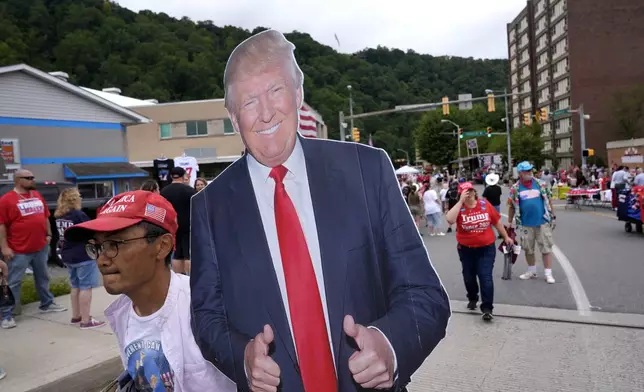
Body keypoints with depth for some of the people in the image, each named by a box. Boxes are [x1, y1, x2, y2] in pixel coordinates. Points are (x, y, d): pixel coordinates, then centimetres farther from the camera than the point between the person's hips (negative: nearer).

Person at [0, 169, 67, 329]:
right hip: (19, 250, -6)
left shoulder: (37, 196, 9)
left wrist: (48, 234, 12)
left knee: (43, 277, 18)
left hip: (41, 247, 6)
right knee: (13, 283, 1)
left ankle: (47, 304, 32)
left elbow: (45, 217, 18)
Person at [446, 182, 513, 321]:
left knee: (485, 277, -6)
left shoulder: (485, 204, -6)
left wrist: (506, 237, 13)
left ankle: (487, 308, 1)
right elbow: (450, 220, -33)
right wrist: (461, 201, -28)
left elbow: (497, 222, 6)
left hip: (486, 248, -1)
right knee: (469, 277, 16)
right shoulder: (459, 208, -11)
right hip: (466, 249, 1)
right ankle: (472, 299, 42)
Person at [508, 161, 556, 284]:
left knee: (546, 248, 2)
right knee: (528, 249, 12)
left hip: (543, 222, -1)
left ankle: (548, 274, 10)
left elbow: (549, 199, 6)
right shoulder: (515, 188, -1)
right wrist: (510, 222, 8)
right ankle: (532, 271, 29)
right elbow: (511, 206, 6)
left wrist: (553, 216, 6)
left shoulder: (540, 184, 0)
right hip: (525, 224, 1)